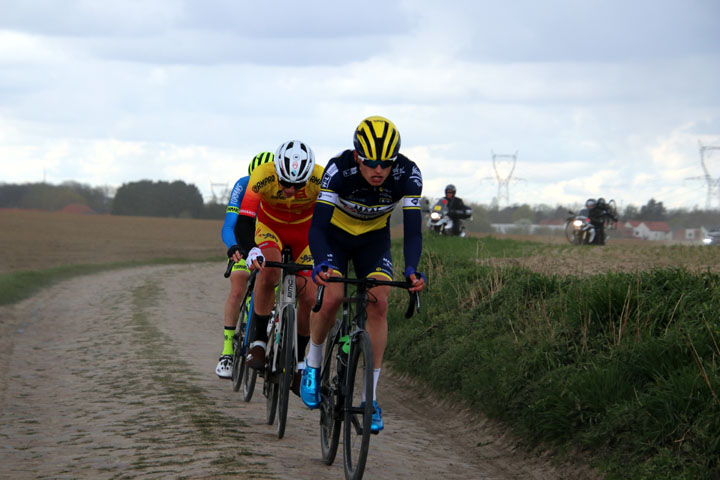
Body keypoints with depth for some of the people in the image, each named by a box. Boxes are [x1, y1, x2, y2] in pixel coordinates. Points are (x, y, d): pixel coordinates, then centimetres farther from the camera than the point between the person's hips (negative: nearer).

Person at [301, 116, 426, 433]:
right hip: (335, 236, -1)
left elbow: (413, 230, -29)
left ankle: (371, 396, -11)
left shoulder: (407, 175, -29)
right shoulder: (339, 169, -33)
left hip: (374, 240, 2)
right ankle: (312, 364, 5)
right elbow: (317, 225, -35)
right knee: (331, 298, -24)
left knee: (378, 304, -18)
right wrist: (321, 263, -53)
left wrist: (412, 269, -47)